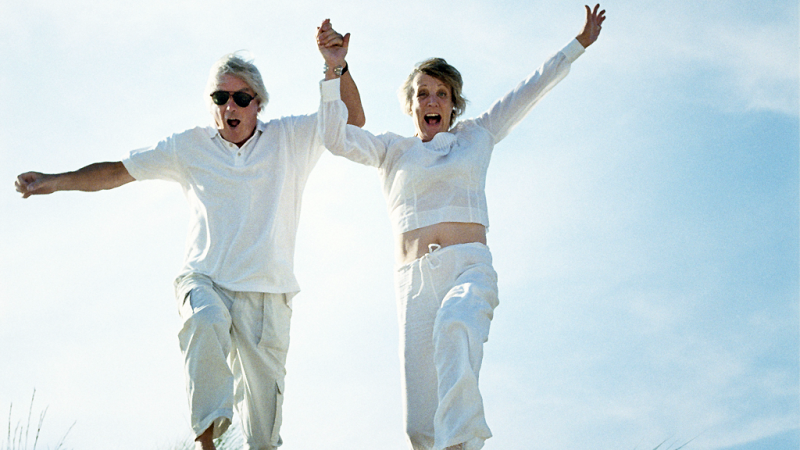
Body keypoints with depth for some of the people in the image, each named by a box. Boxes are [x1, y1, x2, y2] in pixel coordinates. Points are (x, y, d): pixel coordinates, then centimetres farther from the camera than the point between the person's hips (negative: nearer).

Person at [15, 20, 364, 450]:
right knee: (206, 323, -36)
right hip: (204, 279, 0)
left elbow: (352, 119, 4)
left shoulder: (289, 138, 8)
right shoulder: (190, 147, 10)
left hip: (266, 291, 1)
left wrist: (336, 67, -12)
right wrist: (56, 181, 5)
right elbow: (118, 171, 14)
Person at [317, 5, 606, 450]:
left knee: (455, 329, -39)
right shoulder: (393, 151, 21)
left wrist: (579, 44, 28)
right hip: (415, 280, 2)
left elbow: (531, 90, 25)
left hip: (470, 267, -1)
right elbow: (336, 137, 9)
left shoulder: (476, 136, 21)